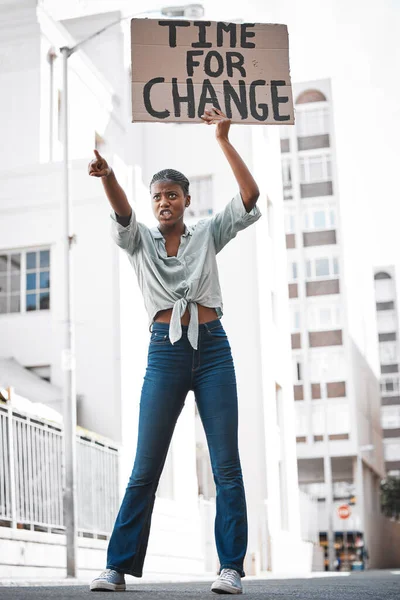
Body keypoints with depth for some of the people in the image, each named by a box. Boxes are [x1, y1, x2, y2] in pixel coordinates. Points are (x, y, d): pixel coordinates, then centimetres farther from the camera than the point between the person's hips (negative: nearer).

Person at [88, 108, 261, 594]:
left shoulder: (207, 234, 11)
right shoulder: (140, 241, 10)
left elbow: (250, 195, -1)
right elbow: (121, 212, -12)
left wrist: (223, 140, -8)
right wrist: (107, 177, -33)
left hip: (212, 347, 0)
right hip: (165, 352, 0)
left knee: (227, 464, -3)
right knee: (145, 468, -1)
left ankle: (231, 567, 1)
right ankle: (118, 565, 5)